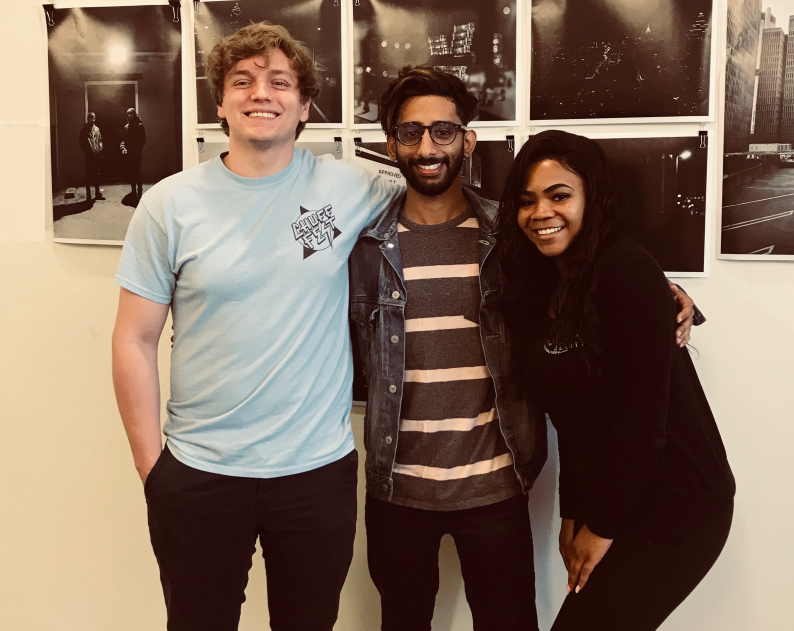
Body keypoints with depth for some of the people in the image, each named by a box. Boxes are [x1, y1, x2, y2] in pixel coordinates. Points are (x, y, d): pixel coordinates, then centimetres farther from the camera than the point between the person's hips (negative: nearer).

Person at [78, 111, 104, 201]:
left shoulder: (97, 129, 13)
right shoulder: (84, 129, -3)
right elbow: (80, 141, -4)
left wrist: (100, 147, 4)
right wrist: (85, 151, -10)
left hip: (97, 154, 5)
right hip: (89, 155, -5)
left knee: (97, 174, 11)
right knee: (88, 174, -1)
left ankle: (97, 193, 20)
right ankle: (88, 195, 2)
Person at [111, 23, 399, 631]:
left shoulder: (349, 187, -3)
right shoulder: (169, 204, -4)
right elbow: (135, 340, -2)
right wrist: (149, 463, -3)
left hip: (320, 468, 1)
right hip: (198, 474, 0)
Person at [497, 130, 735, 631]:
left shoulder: (627, 271, -18)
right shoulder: (545, 283, 6)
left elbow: (643, 415, -20)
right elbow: (573, 412, 9)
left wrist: (601, 526, -12)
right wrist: (572, 513, 6)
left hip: (672, 511, -7)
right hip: (605, 500, 7)